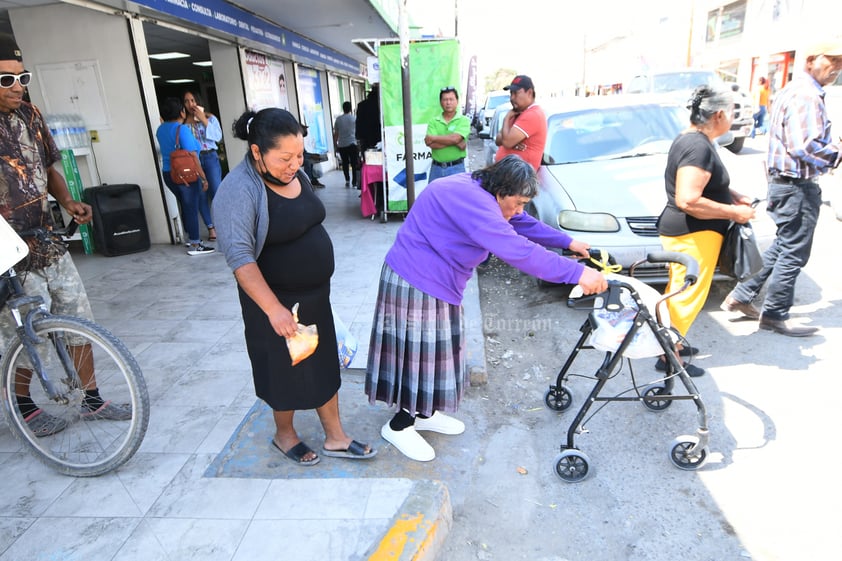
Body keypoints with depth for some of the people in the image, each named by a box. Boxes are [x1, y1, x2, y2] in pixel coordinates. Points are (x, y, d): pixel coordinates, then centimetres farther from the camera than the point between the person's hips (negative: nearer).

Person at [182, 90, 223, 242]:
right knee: (201, 195, 3)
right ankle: (211, 228, 11)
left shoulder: (209, 117, 6)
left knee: (216, 192, -7)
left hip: (210, 157, -1)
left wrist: (204, 121, -10)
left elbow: (218, 137, -5)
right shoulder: (183, 121, 4)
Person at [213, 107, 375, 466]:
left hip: (316, 293, 7)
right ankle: (284, 435, 37)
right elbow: (239, 257, -26)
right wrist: (273, 308, -31)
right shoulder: (239, 191, -22)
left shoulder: (295, 174, 3)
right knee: (286, 370, 11)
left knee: (325, 365, 14)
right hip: (278, 301, -7)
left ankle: (335, 438, 30)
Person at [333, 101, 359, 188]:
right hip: (352, 144, -2)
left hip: (341, 145, 2)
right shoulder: (354, 118, 0)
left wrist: (336, 145, 13)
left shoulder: (338, 119, 4)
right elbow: (358, 132, 2)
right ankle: (354, 183, 3)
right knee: (354, 164, 4)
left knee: (345, 163, 14)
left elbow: (336, 134, 5)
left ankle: (347, 180, 7)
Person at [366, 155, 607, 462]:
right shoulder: (470, 199, -28)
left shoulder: (481, 192, 4)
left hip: (435, 280, 10)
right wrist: (576, 272, -35)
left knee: (436, 351, 17)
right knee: (419, 352, 0)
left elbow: (525, 224, 16)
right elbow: (516, 249, -37)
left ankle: (424, 413, 34)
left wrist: (568, 242, 14)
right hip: (416, 283, -10)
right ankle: (399, 425, 19)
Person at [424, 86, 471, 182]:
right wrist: (456, 143, -13)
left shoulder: (463, 120, -1)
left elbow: (454, 138, -18)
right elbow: (431, 144, -9)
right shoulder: (434, 121, 6)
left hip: (456, 168, -3)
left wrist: (434, 138, -8)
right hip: (436, 168, 3)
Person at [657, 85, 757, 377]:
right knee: (688, 296, -3)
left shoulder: (692, 139, 11)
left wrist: (733, 196, 12)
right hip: (693, 233, -10)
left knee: (679, 291, 18)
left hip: (684, 230, 10)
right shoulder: (699, 147, -22)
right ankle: (668, 357, 6)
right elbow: (688, 200, -29)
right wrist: (733, 212, -19)